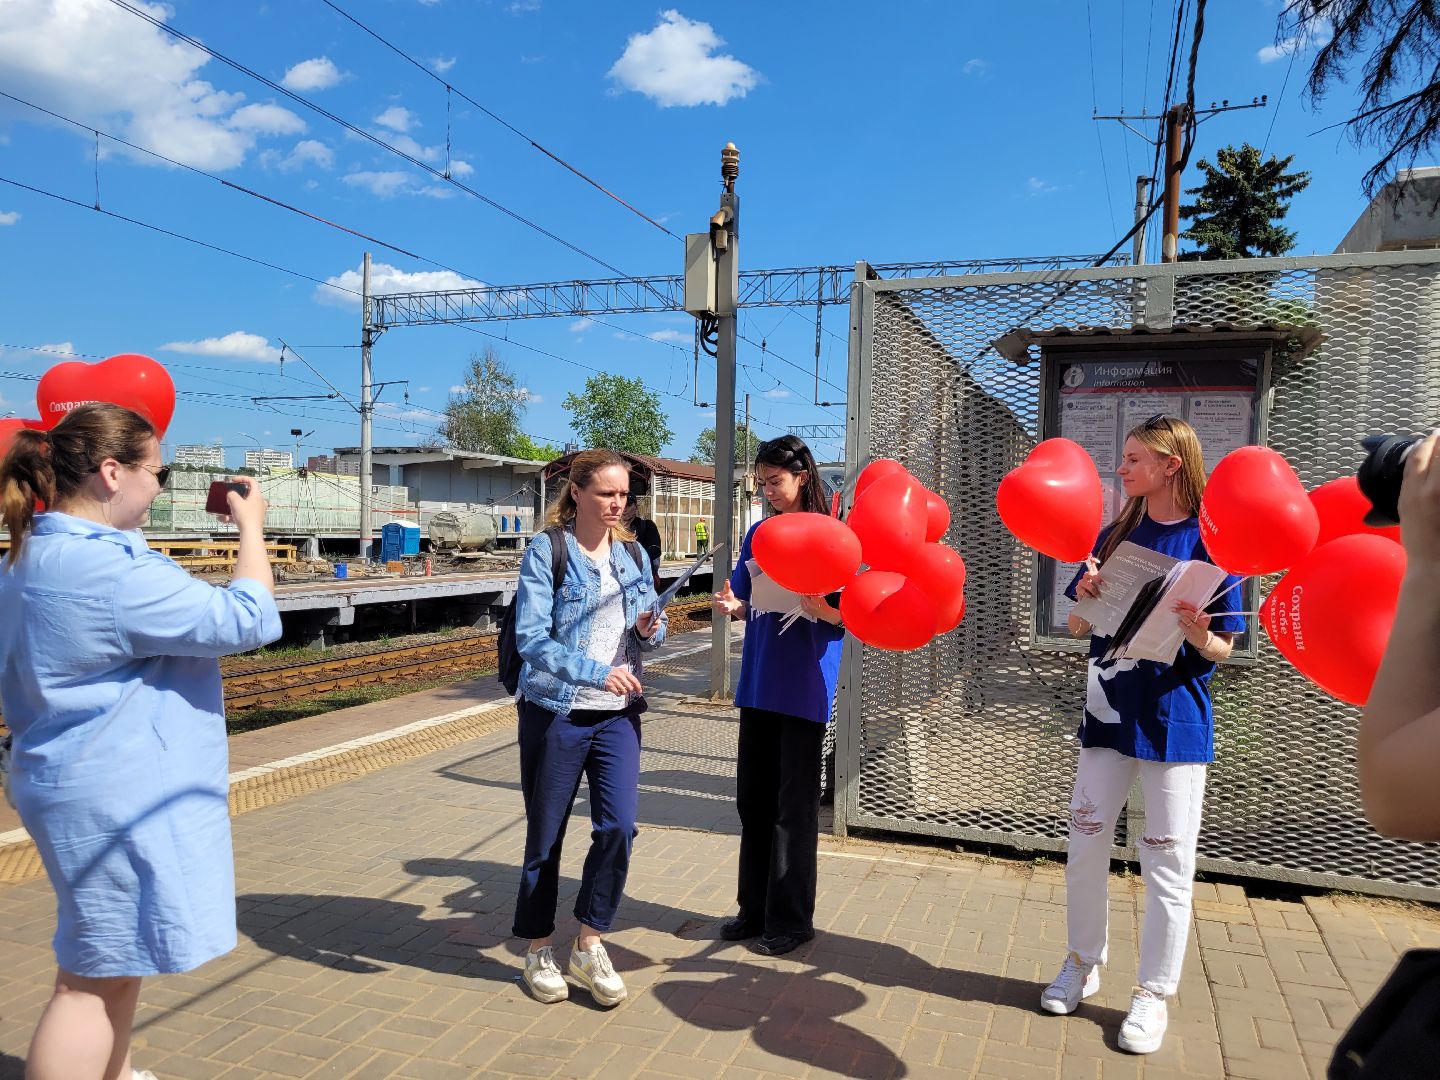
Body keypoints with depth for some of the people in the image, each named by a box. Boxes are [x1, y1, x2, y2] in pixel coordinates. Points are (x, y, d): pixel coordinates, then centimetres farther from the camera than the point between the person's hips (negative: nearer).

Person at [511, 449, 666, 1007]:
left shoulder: (634, 553, 8)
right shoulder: (547, 550, -8)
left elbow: (648, 631, 16)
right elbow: (531, 638, -15)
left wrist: (650, 629, -8)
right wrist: (595, 672, -25)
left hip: (618, 713, 4)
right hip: (556, 711, -4)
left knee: (618, 826, -6)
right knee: (546, 835, 9)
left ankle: (589, 945, 15)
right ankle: (539, 951, 28)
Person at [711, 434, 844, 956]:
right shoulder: (759, 533, 9)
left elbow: (844, 615, -10)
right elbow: (746, 602, 13)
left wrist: (813, 604, -29)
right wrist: (731, 606, -9)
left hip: (805, 685, -6)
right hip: (759, 680, 6)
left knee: (794, 805, 4)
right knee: (753, 797, 13)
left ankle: (791, 919, 18)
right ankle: (755, 908, 28)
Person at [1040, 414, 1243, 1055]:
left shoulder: (1209, 544, -6)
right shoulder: (1114, 537, 5)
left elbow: (1222, 648, -3)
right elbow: (1077, 629, 9)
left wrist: (1200, 637, -25)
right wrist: (1088, 598, -12)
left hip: (1176, 720, -4)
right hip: (1109, 712, 4)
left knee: (1168, 868, 6)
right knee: (1084, 848, 11)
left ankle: (1153, 995, 23)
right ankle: (1083, 964, 32)